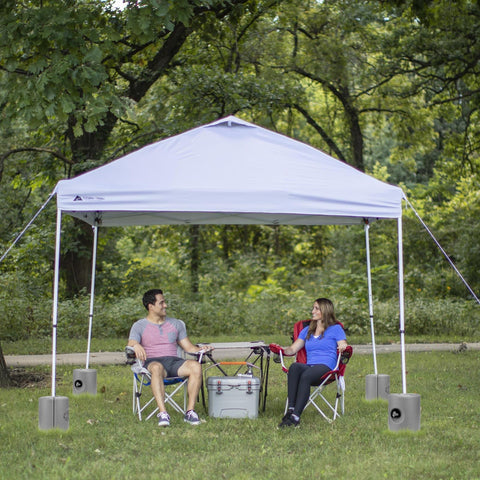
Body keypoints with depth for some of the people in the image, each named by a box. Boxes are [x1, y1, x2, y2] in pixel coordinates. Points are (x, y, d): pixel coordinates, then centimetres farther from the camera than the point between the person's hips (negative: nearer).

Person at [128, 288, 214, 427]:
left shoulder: (176, 324, 22)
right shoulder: (139, 326, 11)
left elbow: (188, 347, 20)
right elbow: (130, 345, -4)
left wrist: (200, 349, -2)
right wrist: (135, 345, -29)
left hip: (174, 361, 3)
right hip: (152, 362, -3)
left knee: (195, 366, -29)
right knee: (157, 368, -41)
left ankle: (190, 411, -32)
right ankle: (163, 414, -51)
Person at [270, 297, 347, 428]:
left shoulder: (335, 329, 13)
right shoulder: (307, 330, 28)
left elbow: (344, 347, 3)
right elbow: (292, 349, 23)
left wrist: (343, 347, -21)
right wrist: (281, 349, 3)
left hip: (326, 367, -4)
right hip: (309, 366, 4)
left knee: (306, 376, -38)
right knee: (294, 367, -33)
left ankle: (295, 416, -47)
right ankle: (291, 409, -44)